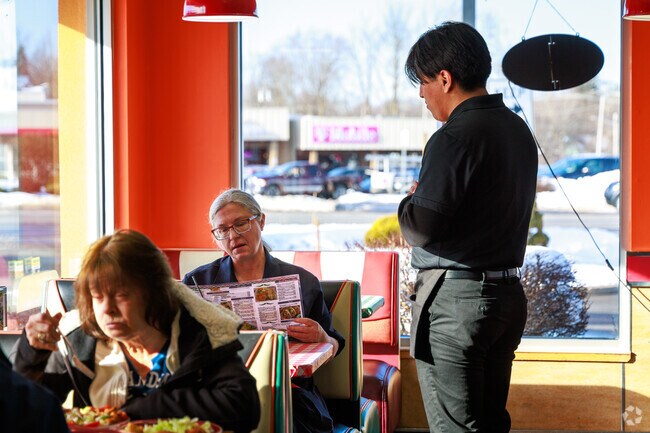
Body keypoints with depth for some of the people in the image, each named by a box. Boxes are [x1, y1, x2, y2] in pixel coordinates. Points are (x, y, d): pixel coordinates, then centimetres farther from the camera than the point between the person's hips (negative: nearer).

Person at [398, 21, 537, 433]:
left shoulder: (454, 138, -17)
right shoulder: (518, 129, 10)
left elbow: (423, 228, -20)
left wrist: (408, 201, 1)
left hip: (455, 300, -9)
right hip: (508, 294, 9)